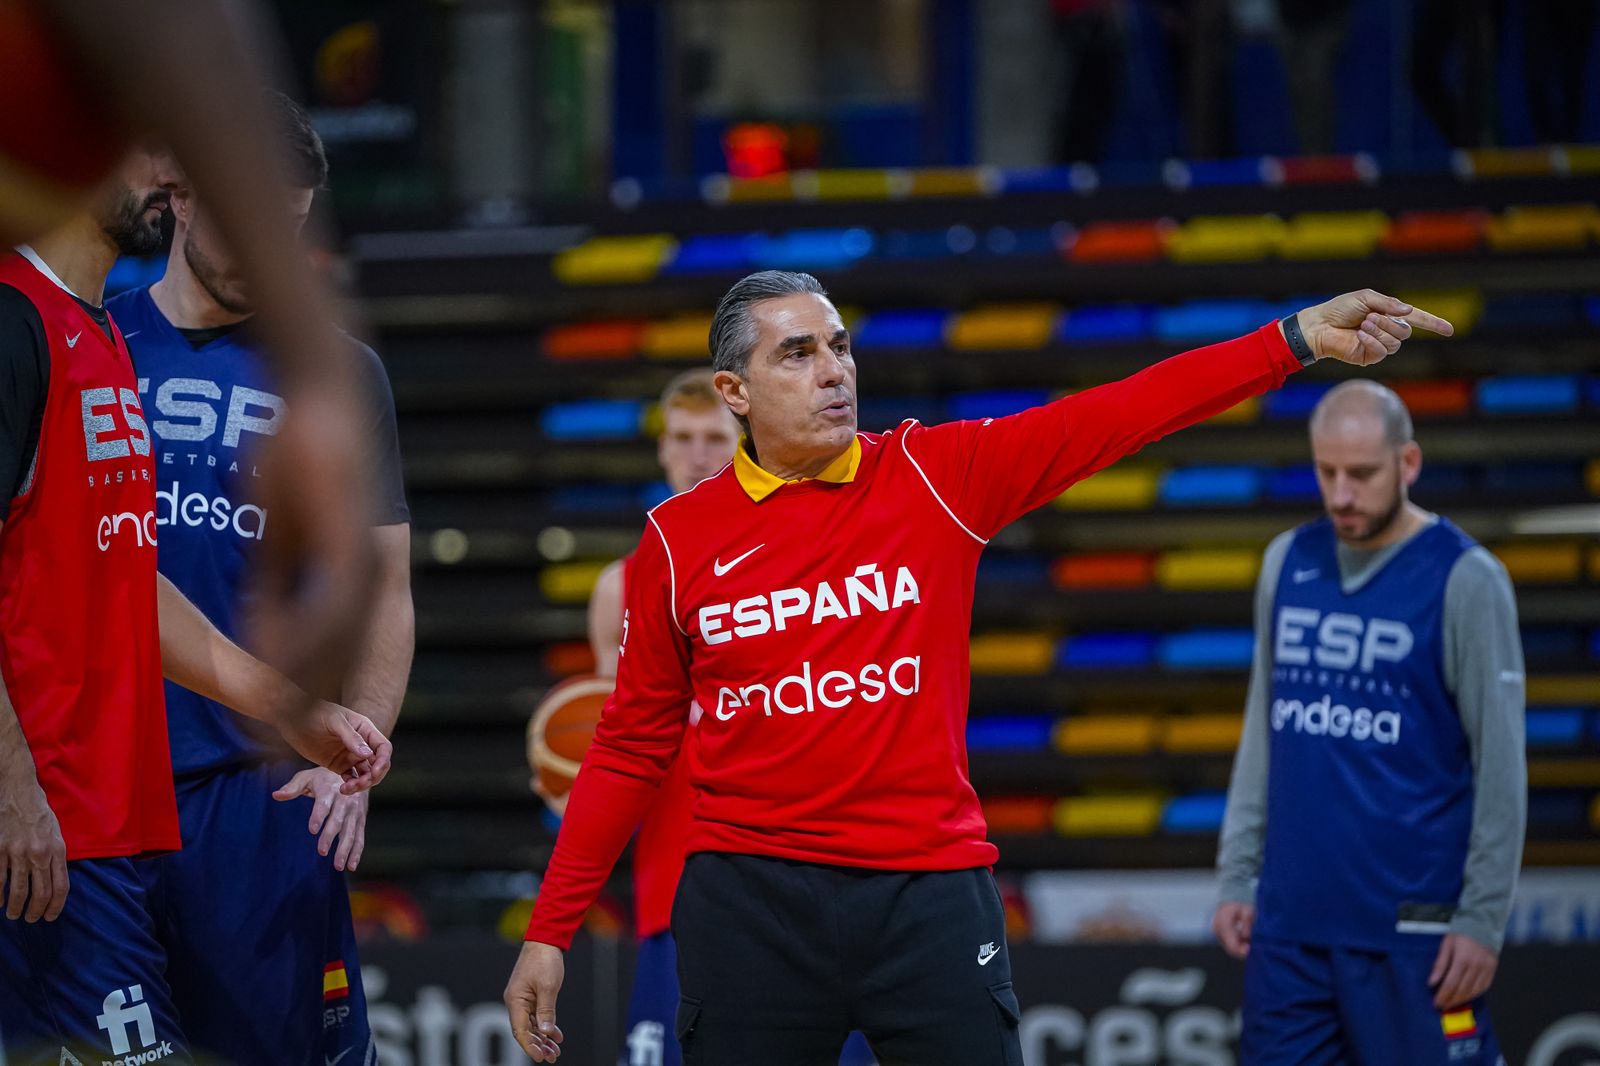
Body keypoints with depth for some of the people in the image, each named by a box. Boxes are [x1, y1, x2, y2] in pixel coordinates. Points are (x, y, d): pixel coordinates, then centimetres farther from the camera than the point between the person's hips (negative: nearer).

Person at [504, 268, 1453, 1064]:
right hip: (752, 902, 0)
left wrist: (1298, 340, -14)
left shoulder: (937, 477, 2)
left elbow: (1113, 417, -5)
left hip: (931, 892, 0)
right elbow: (634, 748, 8)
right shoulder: (678, 539, 2)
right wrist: (550, 929, 6)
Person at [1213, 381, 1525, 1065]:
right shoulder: (1288, 563, 10)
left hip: (1413, 929, -5)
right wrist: (1236, 877, 11)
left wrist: (1483, 918, -10)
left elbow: (1501, 763, -6)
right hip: (1289, 923, 5)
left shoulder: (1465, 579, -6)